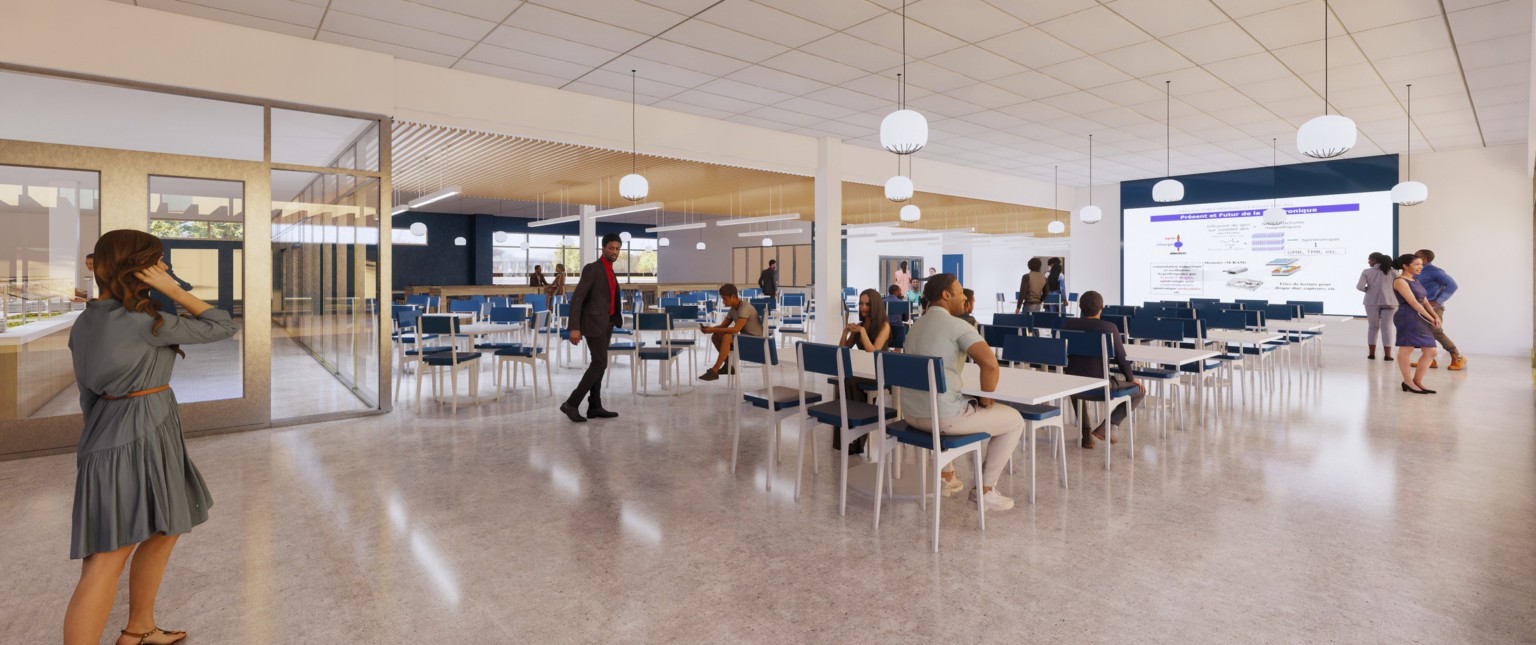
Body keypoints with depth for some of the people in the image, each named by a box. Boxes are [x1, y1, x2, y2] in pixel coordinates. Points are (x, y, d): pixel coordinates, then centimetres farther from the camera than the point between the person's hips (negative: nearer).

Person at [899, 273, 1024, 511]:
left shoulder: (916, 326, 14)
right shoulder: (957, 325, -13)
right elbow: (990, 363, -26)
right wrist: (985, 399, -9)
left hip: (911, 414, 8)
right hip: (943, 417, -8)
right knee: (1014, 421, 12)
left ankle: (947, 477, 38)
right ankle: (984, 490, 16)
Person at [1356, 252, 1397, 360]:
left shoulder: (1366, 272, -1)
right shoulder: (1393, 272, 5)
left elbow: (1360, 286, -11)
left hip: (1372, 301, -1)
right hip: (1389, 301, 1)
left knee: (1373, 327, 9)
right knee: (1387, 327, 2)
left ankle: (1372, 353, 10)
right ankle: (1387, 354, 0)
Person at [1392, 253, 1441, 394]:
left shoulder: (1416, 281, 21)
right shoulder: (1400, 281, -8)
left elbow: (1425, 302, 18)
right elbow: (1413, 303, -11)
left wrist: (1436, 316, 2)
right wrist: (1431, 319, -6)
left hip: (1421, 320, 9)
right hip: (1408, 318, -9)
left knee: (1431, 352, 8)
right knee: (1406, 349, -4)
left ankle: (1417, 382, 14)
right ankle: (1408, 383, 4)